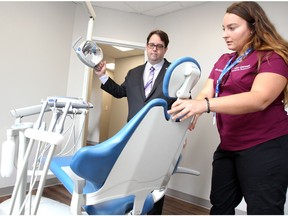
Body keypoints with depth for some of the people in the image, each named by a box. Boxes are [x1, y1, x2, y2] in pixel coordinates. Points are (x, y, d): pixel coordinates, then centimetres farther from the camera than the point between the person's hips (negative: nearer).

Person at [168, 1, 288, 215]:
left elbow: (260, 98, -26)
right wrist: (192, 110, -21)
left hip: (265, 147, -6)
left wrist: (204, 105, -37)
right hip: (228, 146, 7)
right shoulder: (224, 60, 12)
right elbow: (206, 93, 2)